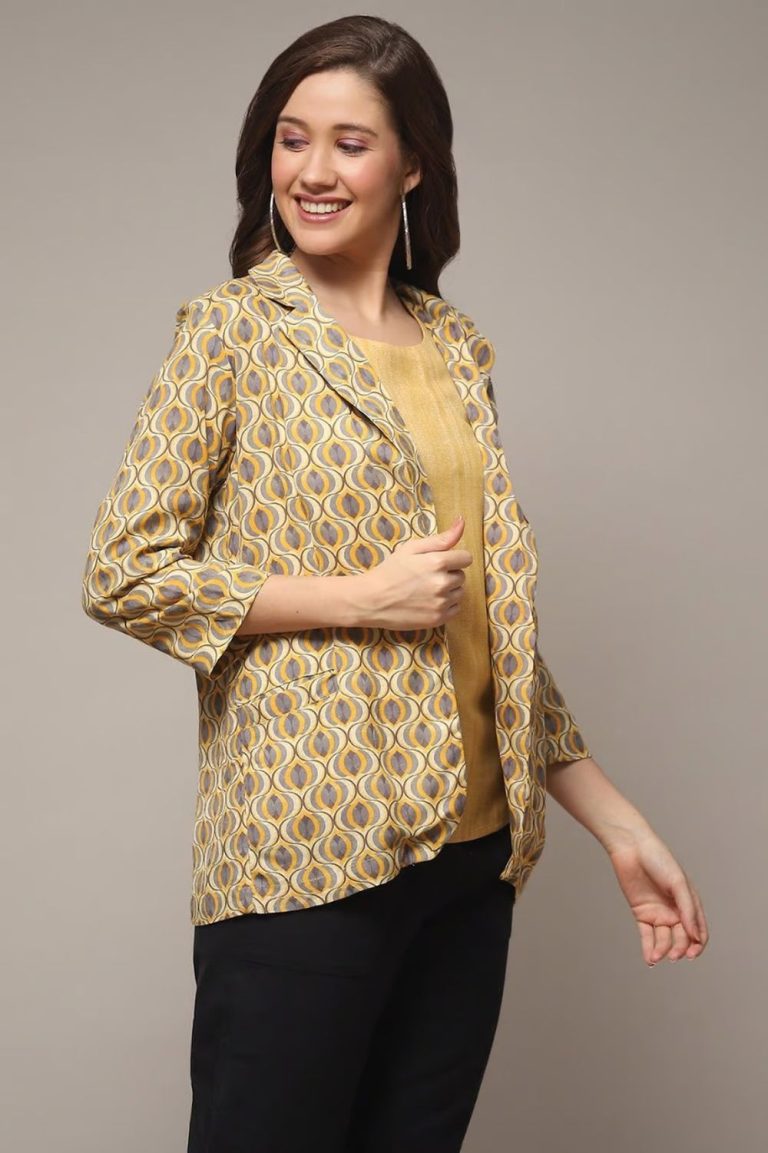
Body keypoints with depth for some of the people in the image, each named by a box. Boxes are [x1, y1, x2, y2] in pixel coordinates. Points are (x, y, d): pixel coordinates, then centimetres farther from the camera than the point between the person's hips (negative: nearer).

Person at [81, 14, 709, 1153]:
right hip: (306, 846, -5)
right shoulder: (233, 329, -2)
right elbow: (122, 572, -8)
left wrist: (616, 822, 14)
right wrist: (362, 598, -13)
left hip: (471, 848, 5)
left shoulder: (458, 346, 13)